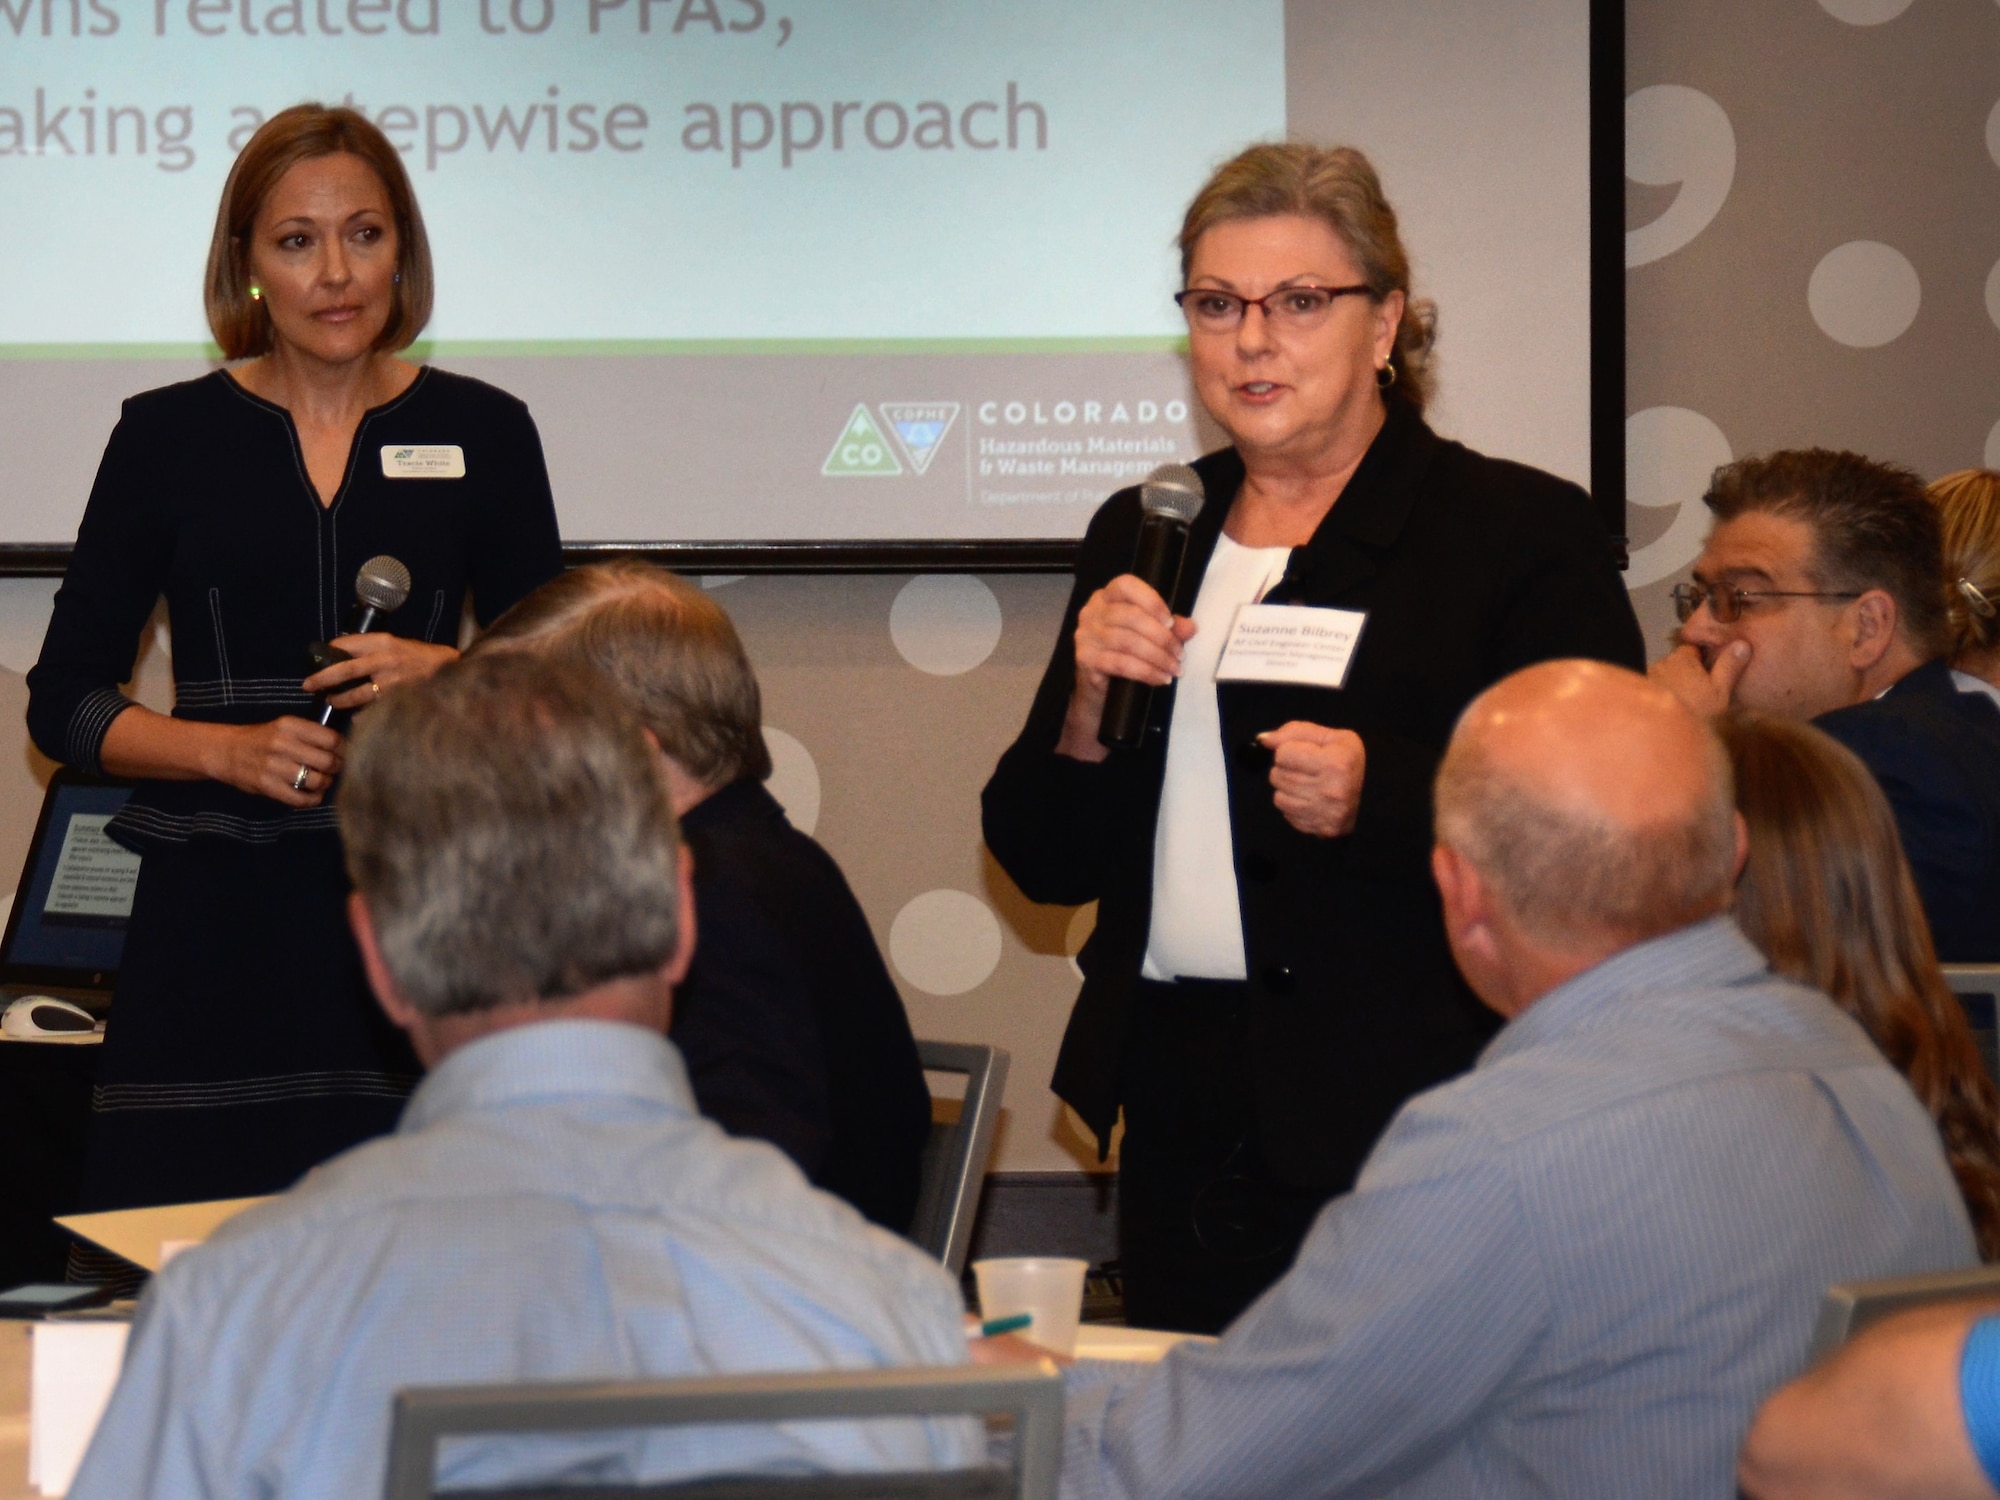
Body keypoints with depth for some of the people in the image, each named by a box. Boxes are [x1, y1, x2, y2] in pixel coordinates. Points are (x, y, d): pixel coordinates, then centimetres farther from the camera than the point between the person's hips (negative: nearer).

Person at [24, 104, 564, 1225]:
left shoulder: (482, 432, 9)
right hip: (216, 926, 0)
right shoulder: (170, 437, 7)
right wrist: (229, 748, -8)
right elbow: (66, 705, 8)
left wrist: (449, 674, -7)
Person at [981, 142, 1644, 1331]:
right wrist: (1091, 702, -4)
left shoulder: (1520, 531, -1)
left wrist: (1378, 798, -22)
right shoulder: (1142, 533, 14)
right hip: (1180, 1115, 5)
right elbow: (1045, 864, 14)